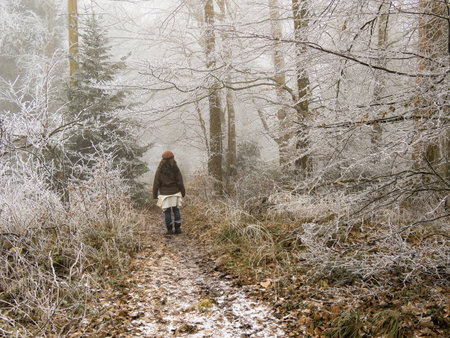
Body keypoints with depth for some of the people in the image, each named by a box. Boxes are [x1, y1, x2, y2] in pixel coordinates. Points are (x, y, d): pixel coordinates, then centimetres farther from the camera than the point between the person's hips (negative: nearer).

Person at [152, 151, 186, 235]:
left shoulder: (160, 170, -7)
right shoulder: (175, 169, -5)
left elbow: (156, 183, -4)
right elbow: (180, 182, -2)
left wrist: (155, 194, 4)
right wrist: (183, 192, 8)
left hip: (164, 193, -1)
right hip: (175, 192, 1)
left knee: (167, 211, 5)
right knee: (176, 210, 11)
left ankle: (169, 229, 7)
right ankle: (178, 228, 9)